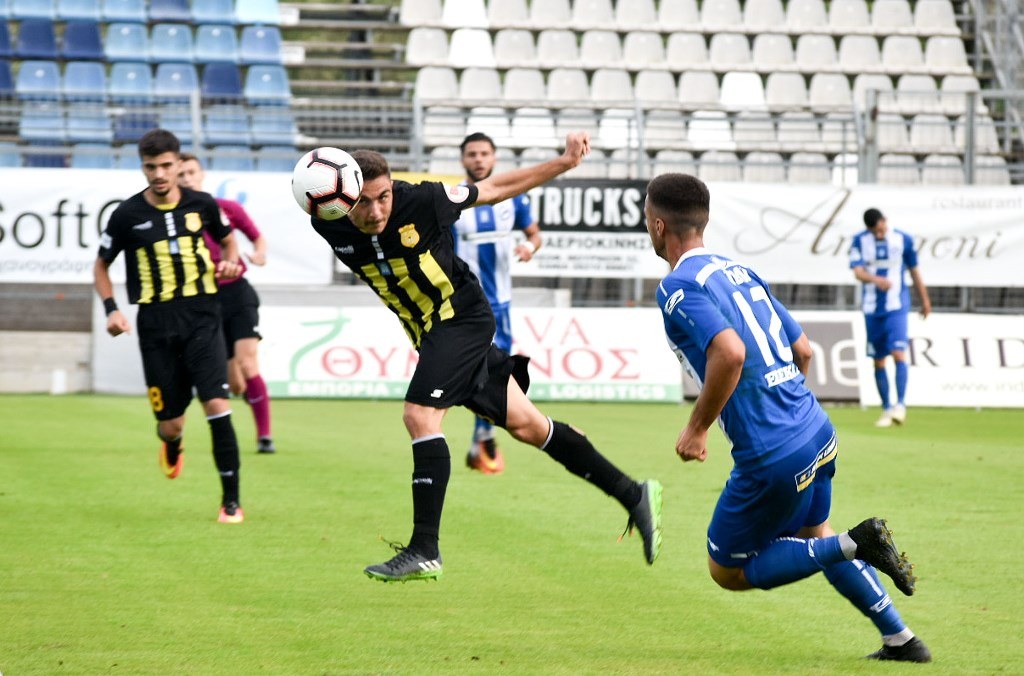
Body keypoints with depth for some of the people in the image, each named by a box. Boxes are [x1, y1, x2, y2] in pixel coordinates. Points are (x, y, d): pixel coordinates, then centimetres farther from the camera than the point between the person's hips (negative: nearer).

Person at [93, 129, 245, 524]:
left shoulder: (201, 205, 2)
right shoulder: (127, 215, -1)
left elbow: (227, 240, 22)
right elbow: (101, 266, 12)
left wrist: (231, 263, -1)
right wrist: (111, 309, -3)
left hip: (201, 318, 0)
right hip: (156, 325, 0)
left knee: (217, 406, -17)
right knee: (171, 424, 3)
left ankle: (231, 500, -8)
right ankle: (171, 446, 44)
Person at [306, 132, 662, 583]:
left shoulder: (420, 200, -21)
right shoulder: (331, 227, -13)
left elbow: (494, 190, -7)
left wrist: (565, 162, -5)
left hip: (462, 315, -6)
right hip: (430, 331, 6)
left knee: (419, 415, -22)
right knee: (522, 423, 10)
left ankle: (424, 552, -17)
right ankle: (633, 495, 21)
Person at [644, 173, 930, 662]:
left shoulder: (678, 287, -12)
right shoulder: (742, 272, 14)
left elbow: (730, 353, -27)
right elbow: (802, 350, 18)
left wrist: (697, 428, -16)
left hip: (772, 456, -9)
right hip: (817, 429, 9)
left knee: (728, 572, 10)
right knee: (813, 535, 32)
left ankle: (855, 544, -5)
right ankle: (901, 640, 28)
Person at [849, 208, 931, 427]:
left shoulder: (903, 240, -2)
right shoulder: (859, 241, -1)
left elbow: (914, 271, 10)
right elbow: (858, 272, -14)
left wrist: (925, 300, 17)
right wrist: (876, 279, -35)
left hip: (897, 306, -2)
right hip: (872, 309, 2)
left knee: (898, 353, -18)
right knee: (878, 360, 6)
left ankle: (900, 405, -19)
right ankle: (886, 409, 15)